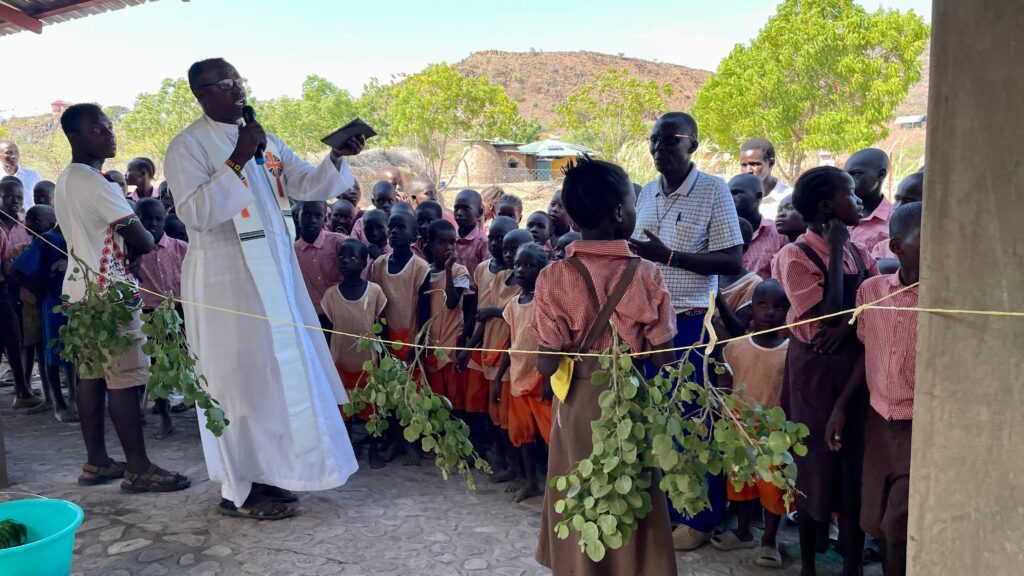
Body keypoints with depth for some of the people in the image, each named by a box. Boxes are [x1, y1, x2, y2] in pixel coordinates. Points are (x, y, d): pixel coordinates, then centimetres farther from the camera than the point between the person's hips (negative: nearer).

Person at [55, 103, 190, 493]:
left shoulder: (65, 182, 15)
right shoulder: (96, 184, -16)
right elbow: (142, 241, -16)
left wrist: (122, 252, 8)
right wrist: (141, 245, 6)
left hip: (82, 289, 10)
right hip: (108, 292, -10)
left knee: (91, 376, 12)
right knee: (124, 379, -8)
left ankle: (96, 462, 19)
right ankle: (138, 469, -4)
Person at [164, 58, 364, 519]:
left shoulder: (263, 140, 13)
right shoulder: (188, 146, -7)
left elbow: (309, 185, 10)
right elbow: (196, 213, -19)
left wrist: (337, 158, -7)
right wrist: (237, 162, -23)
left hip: (275, 272, 7)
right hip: (224, 278, -7)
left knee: (278, 374, 11)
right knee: (239, 380, -2)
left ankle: (265, 476, 25)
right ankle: (238, 492, 10)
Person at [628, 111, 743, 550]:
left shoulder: (713, 190, -9)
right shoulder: (646, 194, 10)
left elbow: (733, 261, -13)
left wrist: (669, 256, -21)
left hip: (693, 323, -6)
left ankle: (700, 518, 19)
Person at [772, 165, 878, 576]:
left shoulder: (859, 252, 7)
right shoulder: (796, 255, -11)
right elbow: (828, 315, -19)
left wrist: (849, 324, -17)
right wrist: (835, 250, -16)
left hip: (856, 364, 5)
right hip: (814, 368, -5)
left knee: (855, 465, 9)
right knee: (815, 464, 7)